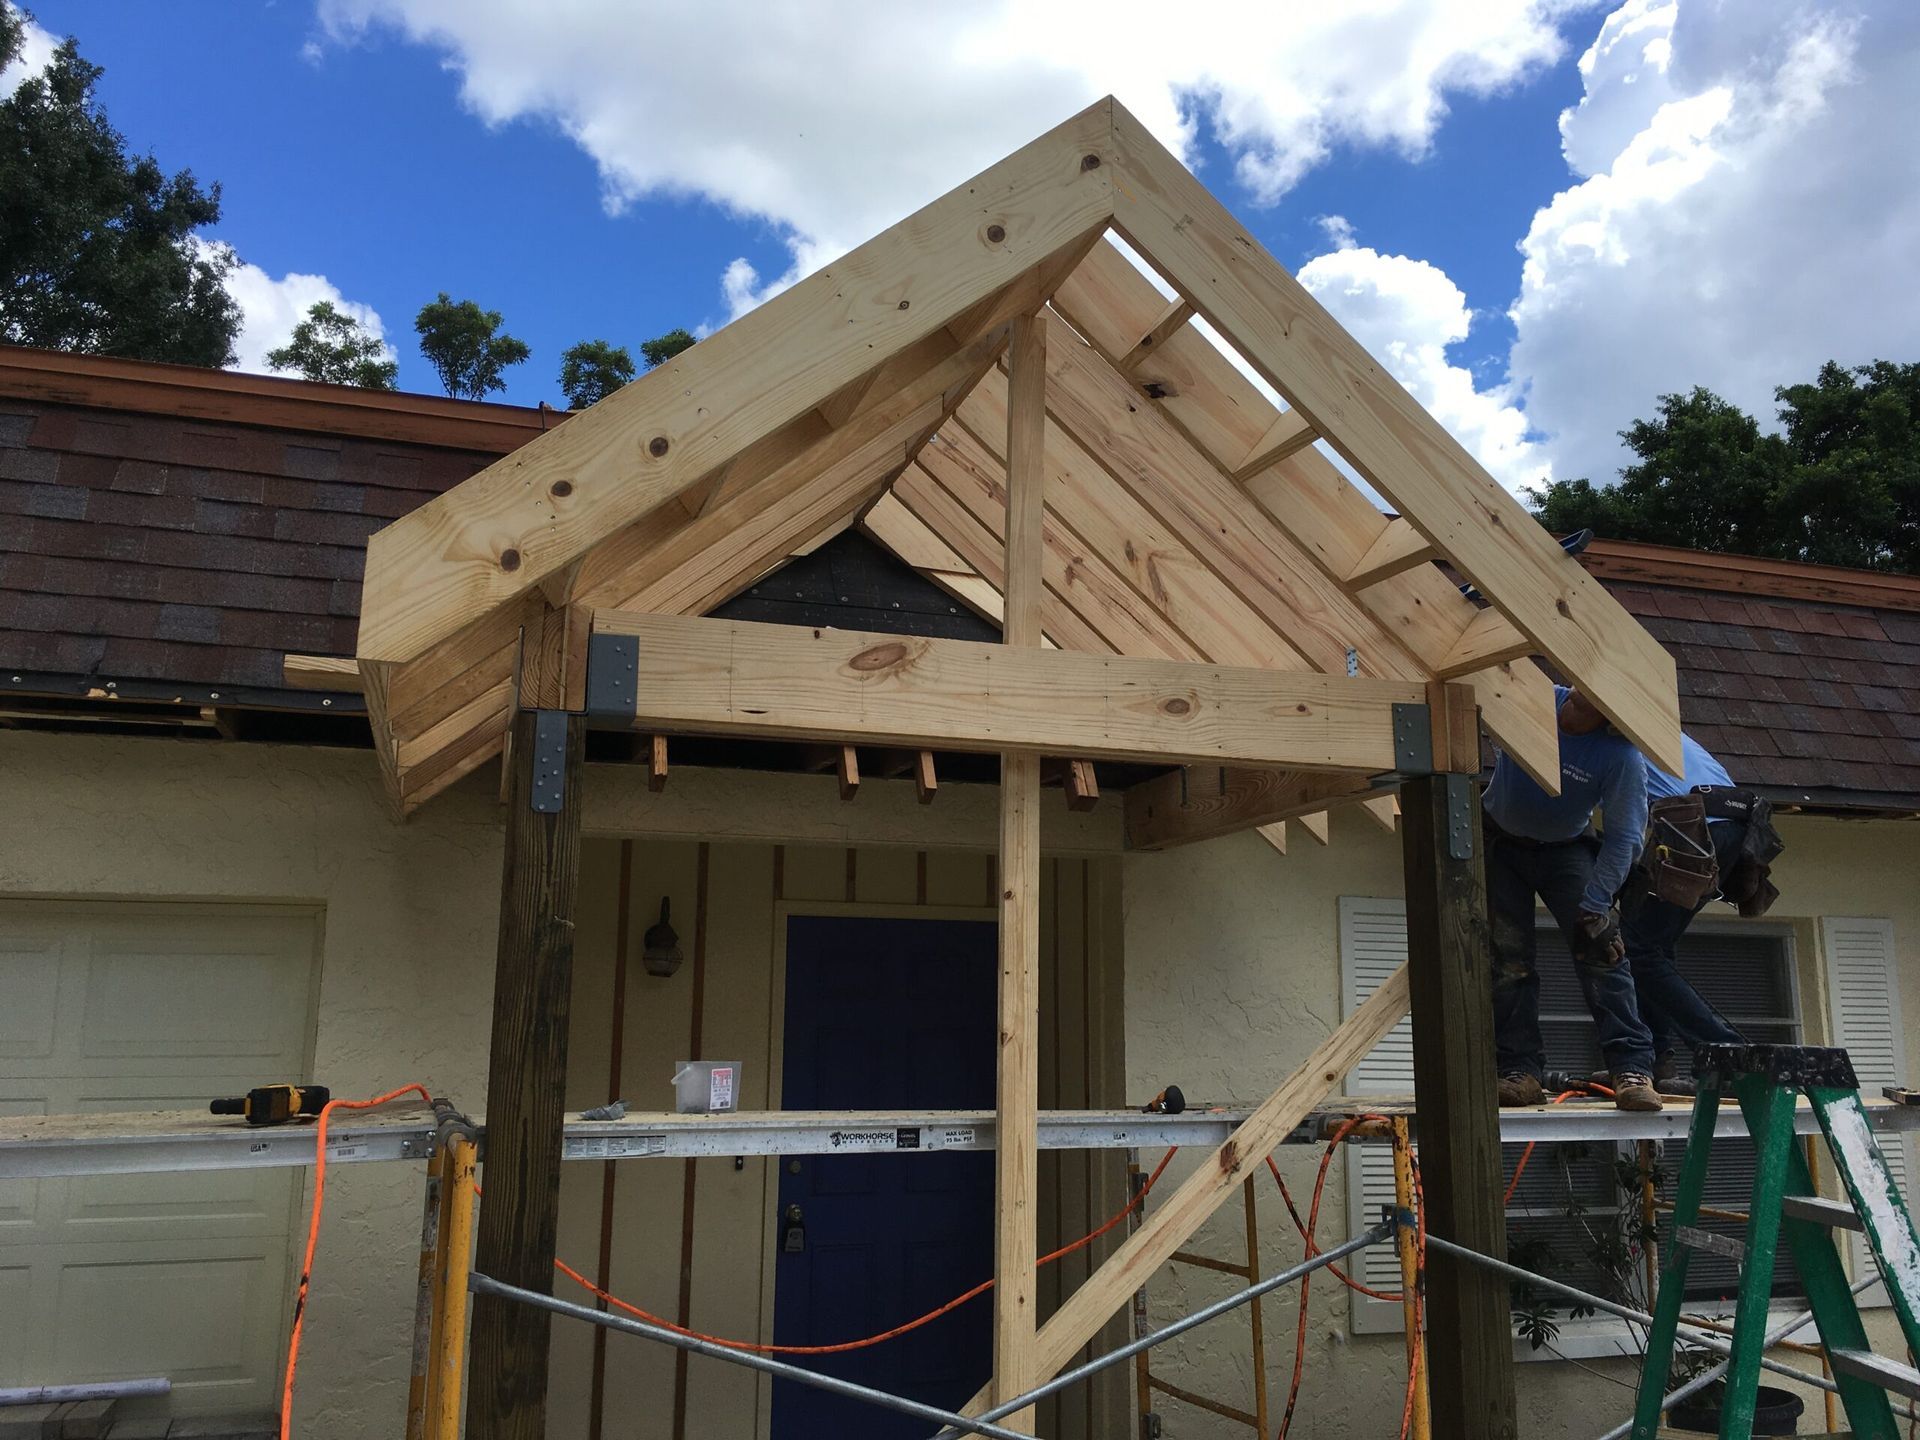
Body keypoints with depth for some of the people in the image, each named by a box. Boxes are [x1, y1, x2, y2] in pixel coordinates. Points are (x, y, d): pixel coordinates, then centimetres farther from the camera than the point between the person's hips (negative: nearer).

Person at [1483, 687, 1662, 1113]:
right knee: (1507, 958, -5)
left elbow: (1623, 838, -23)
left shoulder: (1622, 757, -26)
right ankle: (1519, 1072, -3)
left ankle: (1631, 1069, -15)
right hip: (1500, 842, 2)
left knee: (1600, 950, -17)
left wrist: (1594, 909, -28)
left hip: (1566, 848, -1)